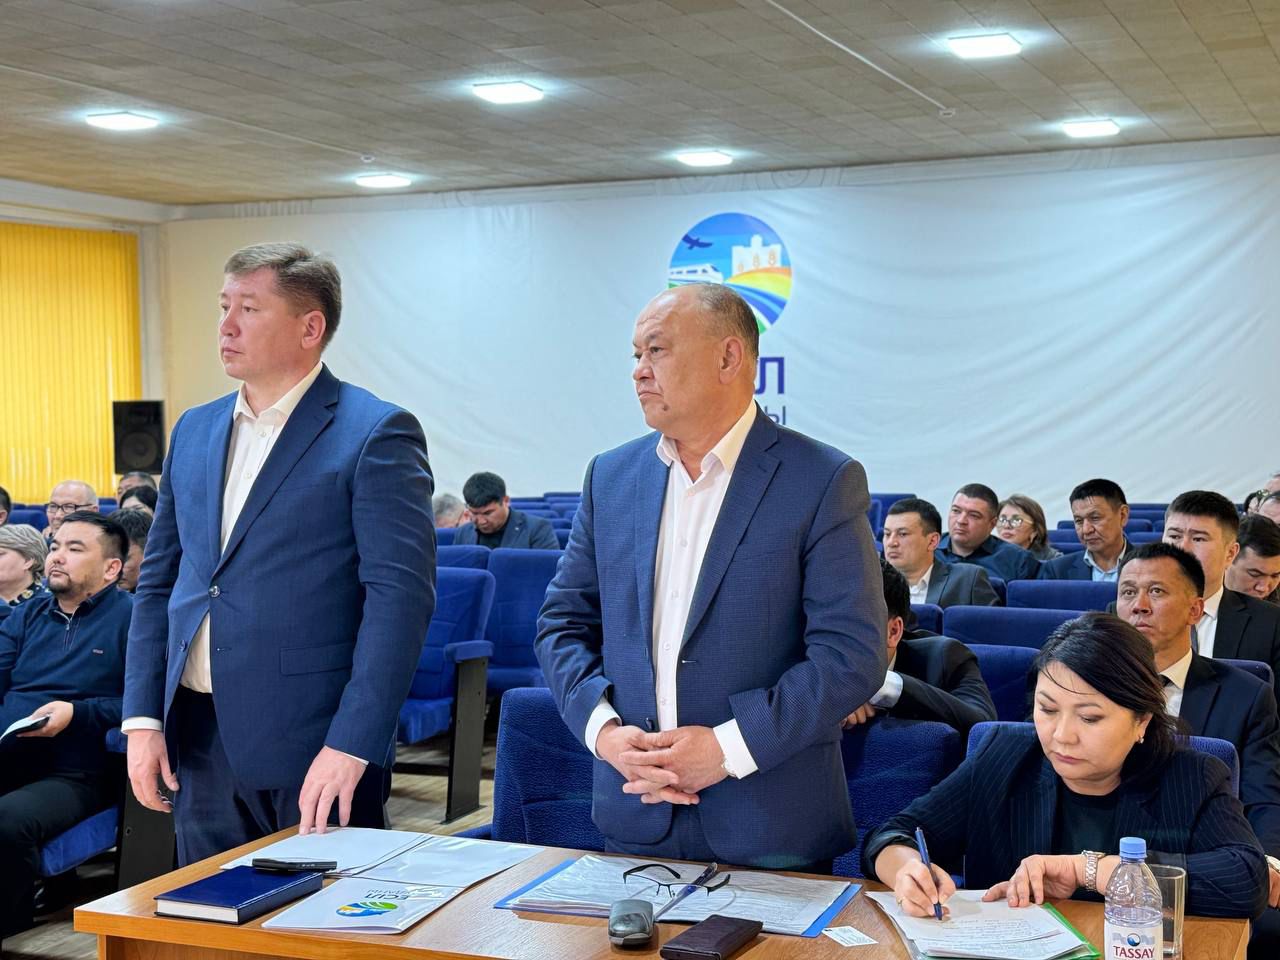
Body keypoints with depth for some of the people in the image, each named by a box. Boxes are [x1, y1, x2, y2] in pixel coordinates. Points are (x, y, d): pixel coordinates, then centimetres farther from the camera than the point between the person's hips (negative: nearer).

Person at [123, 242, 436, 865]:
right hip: (198, 738, 6)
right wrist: (142, 718, 7)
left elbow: (400, 594, -14)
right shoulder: (194, 431, 12)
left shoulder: (376, 434, -8)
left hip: (312, 743, -6)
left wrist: (352, 744, -20)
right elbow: (159, 580, 15)